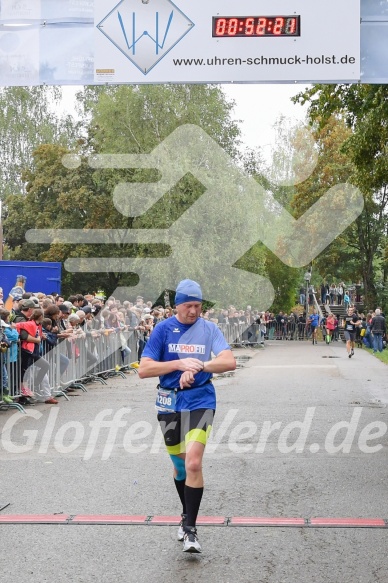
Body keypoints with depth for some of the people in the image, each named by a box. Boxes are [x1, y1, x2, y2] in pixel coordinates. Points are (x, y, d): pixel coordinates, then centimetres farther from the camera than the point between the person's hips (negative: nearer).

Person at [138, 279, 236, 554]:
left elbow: (229, 361, -13)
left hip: (200, 400, -2)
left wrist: (198, 366, -27)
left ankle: (190, 529, -9)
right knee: (179, 464, 14)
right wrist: (179, 364, -19)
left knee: (193, 462, -17)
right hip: (170, 402, 2)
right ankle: (187, 515, 37)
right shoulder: (163, 329, -1)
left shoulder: (209, 328, -1)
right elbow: (144, 370, -7)